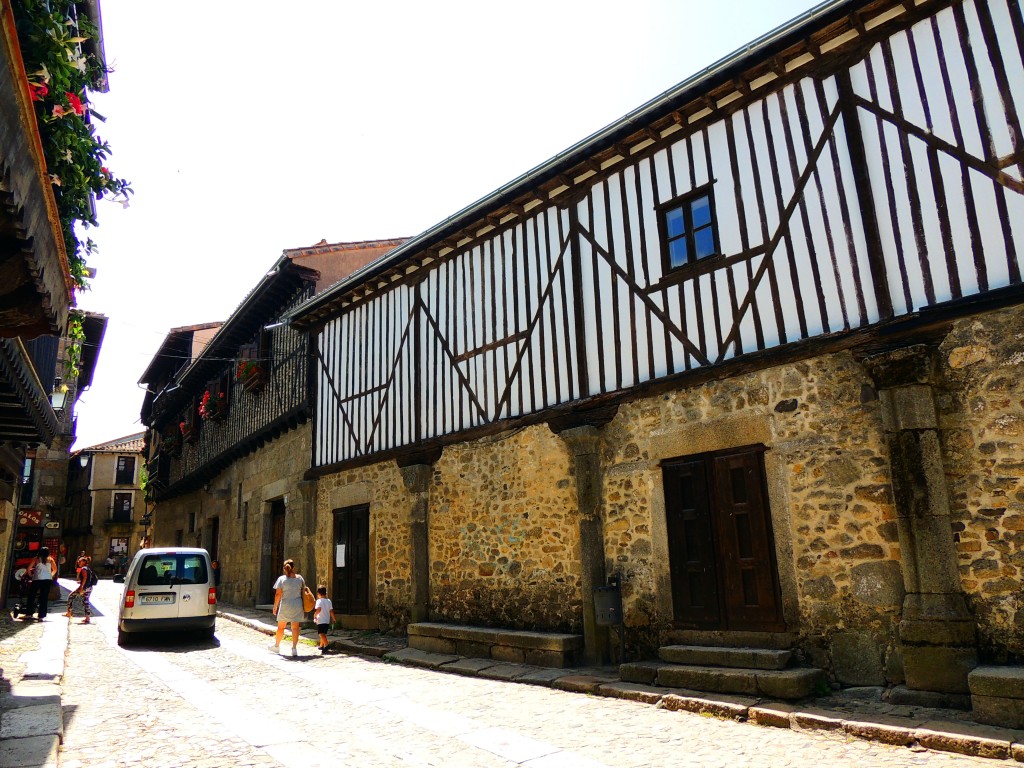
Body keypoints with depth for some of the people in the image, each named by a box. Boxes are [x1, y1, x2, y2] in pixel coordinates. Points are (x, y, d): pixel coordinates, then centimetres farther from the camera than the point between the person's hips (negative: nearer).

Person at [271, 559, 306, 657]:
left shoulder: (281, 579, -6)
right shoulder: (299, 578, 1)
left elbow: (278, 594, -8)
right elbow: (303, 591, 7)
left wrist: (275, 606, 0)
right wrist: (304, 606, 20)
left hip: (285, 606, -1)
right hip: (297, 606, 1)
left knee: (281, 627, 15)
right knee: (295, 627, 6)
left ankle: (276, 645, 32)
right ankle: (294, 648, 1)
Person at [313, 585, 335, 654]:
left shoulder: (319, 601, -12)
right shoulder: (329, 601, 7)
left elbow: (318, 609, -27)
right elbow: (331, 611, 7)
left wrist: (314, 615, -11)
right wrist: (333, 619, 18)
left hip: (321, 621, -7)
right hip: (327, 620, 7)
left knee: (322, 634, -12)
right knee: (323, 633, 21)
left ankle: (326, 645, -29)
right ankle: (321, 646, 36)